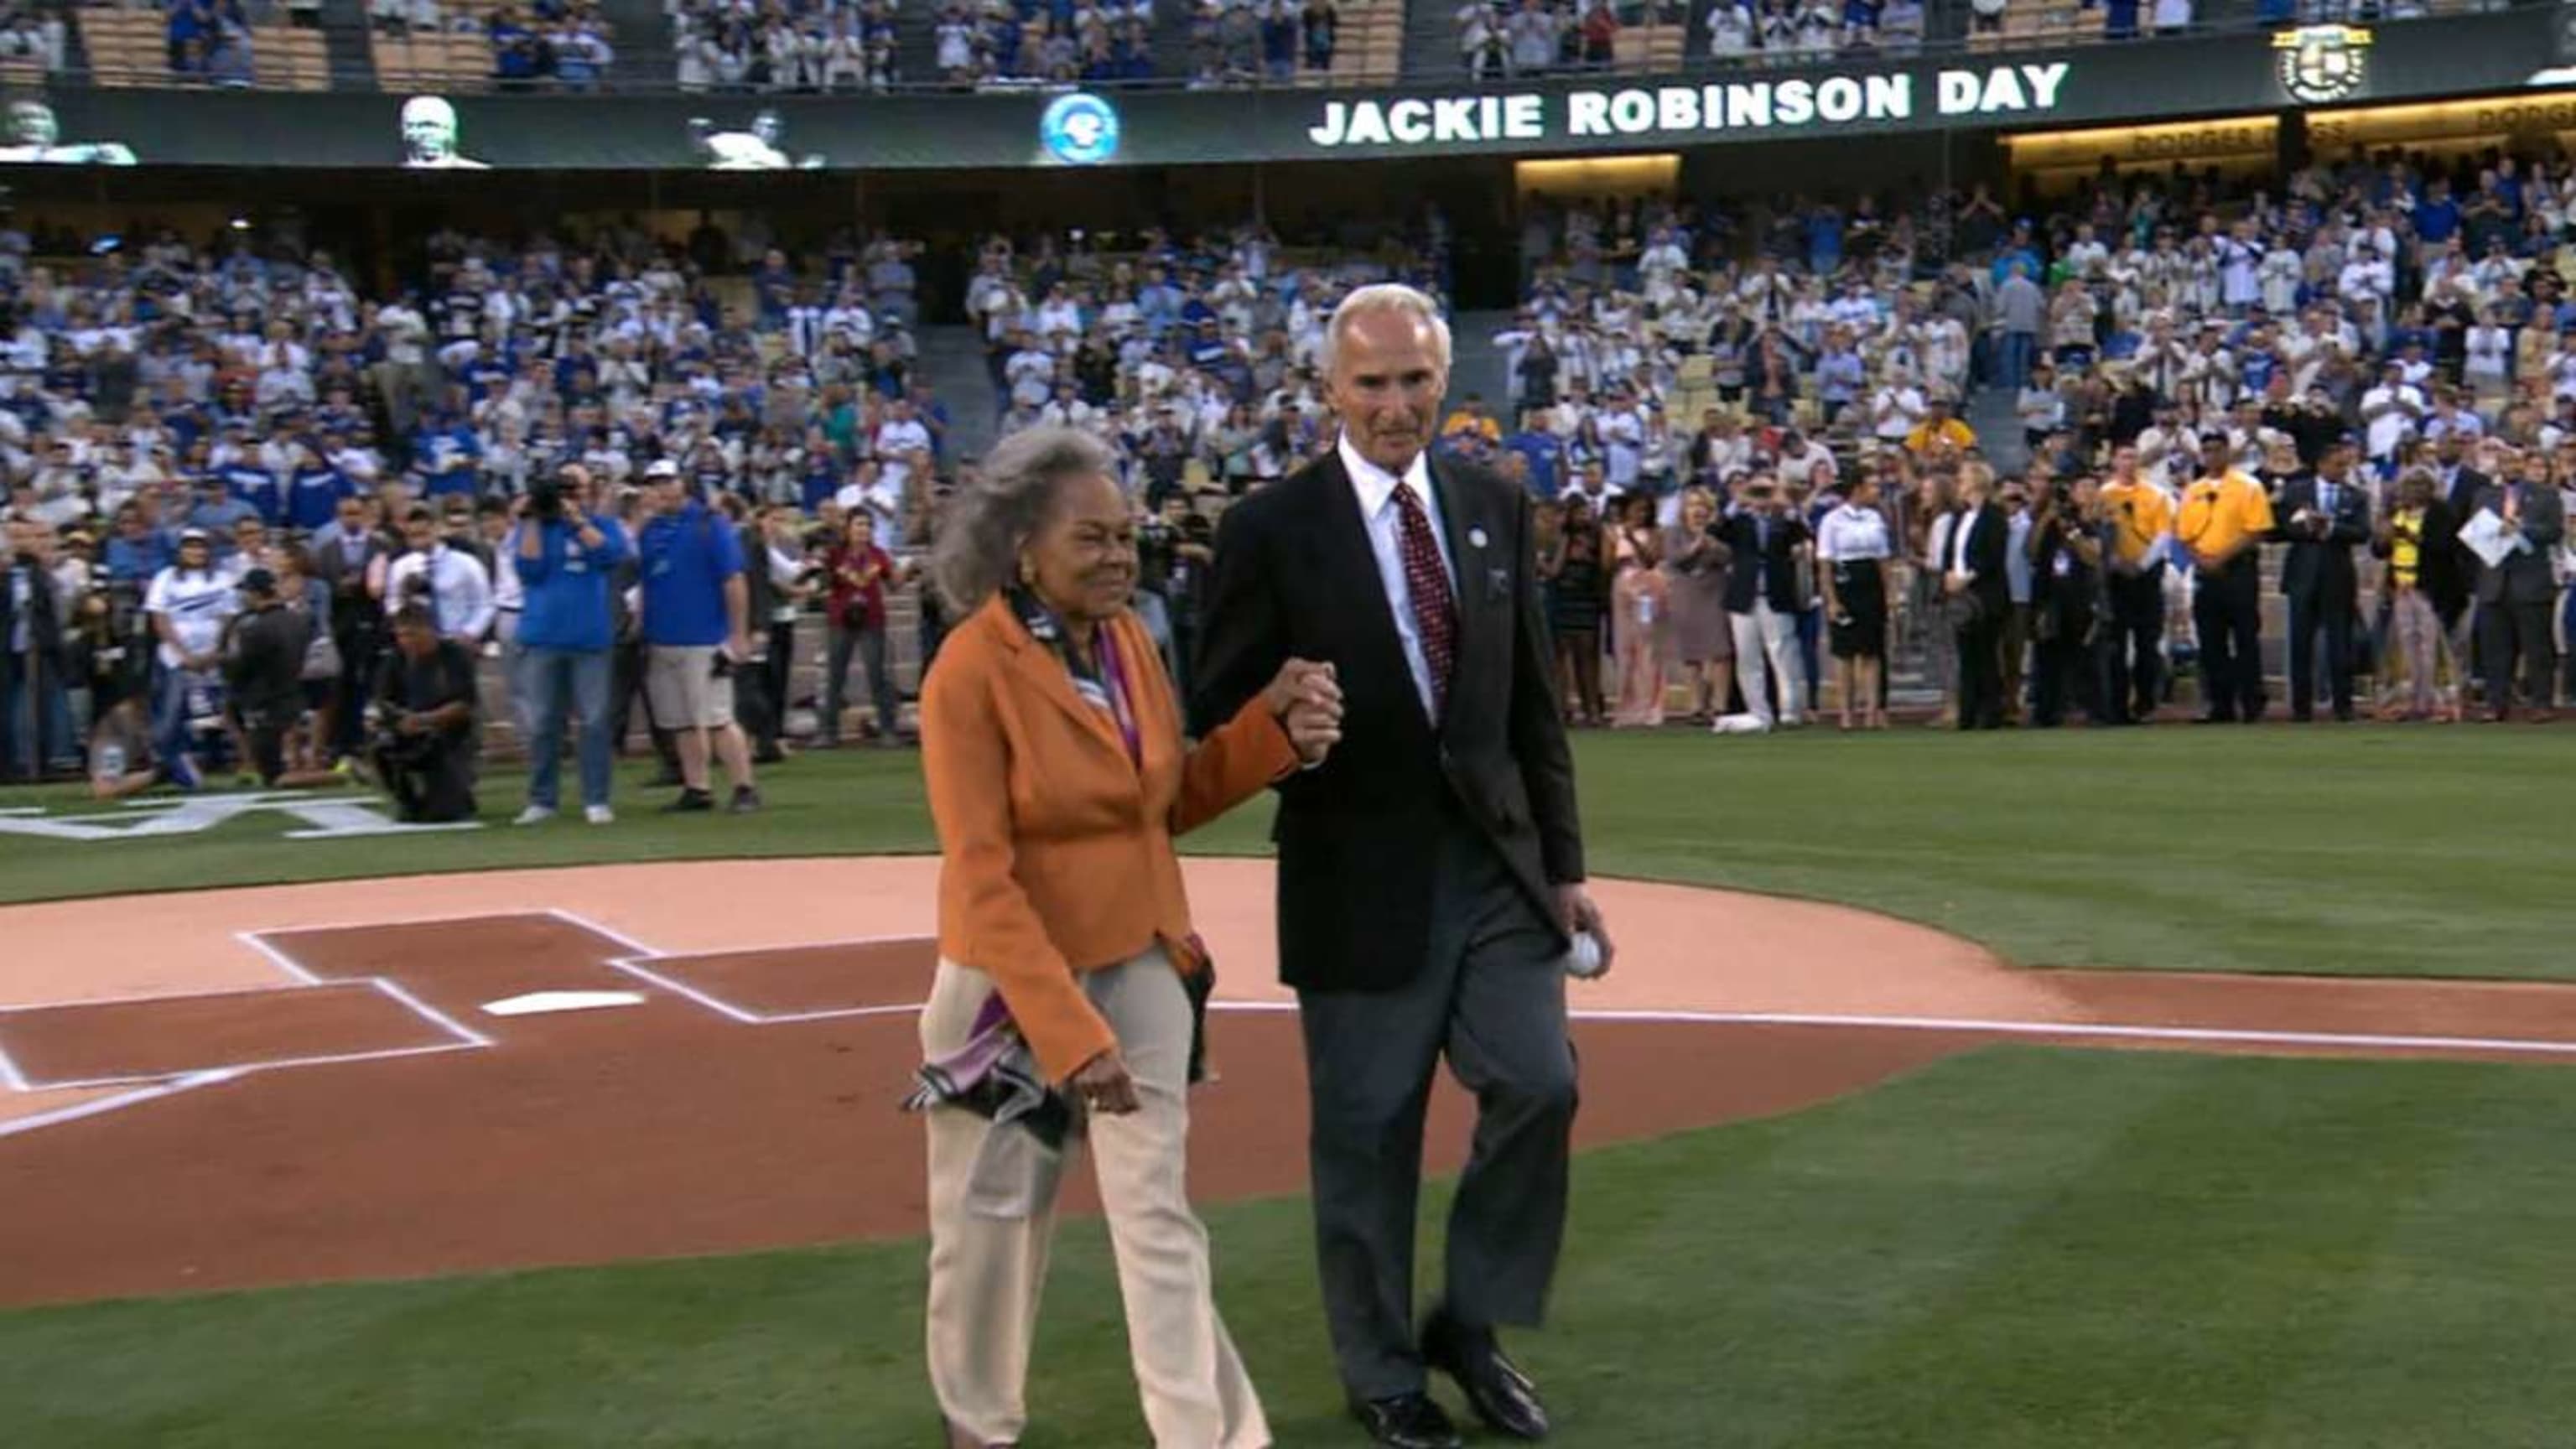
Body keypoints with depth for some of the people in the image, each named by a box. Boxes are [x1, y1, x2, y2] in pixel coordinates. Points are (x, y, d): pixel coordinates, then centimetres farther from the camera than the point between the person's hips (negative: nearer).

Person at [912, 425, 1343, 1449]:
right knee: (993, 1213, 12)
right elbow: (981, 877, -22)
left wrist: (1276, 730, -8)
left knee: (1157, 1212, 3)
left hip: (1142, 965, 4)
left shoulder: (1130, 640, 0)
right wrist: (1069, 1031, -27)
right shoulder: (970, 672, -19)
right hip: (1015, 976, -4)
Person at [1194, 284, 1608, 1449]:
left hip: (1497, 864, 4)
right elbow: (1221, 716, -4)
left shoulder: (1496, 509, 6)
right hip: (1362, 880, -4)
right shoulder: (1272, 529, -7)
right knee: (1366, 1135, 6)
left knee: (1539, 1087, 0)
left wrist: (1564, 865, 9)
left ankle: (1469, 1325, 22)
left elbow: (1535, 702, 10)